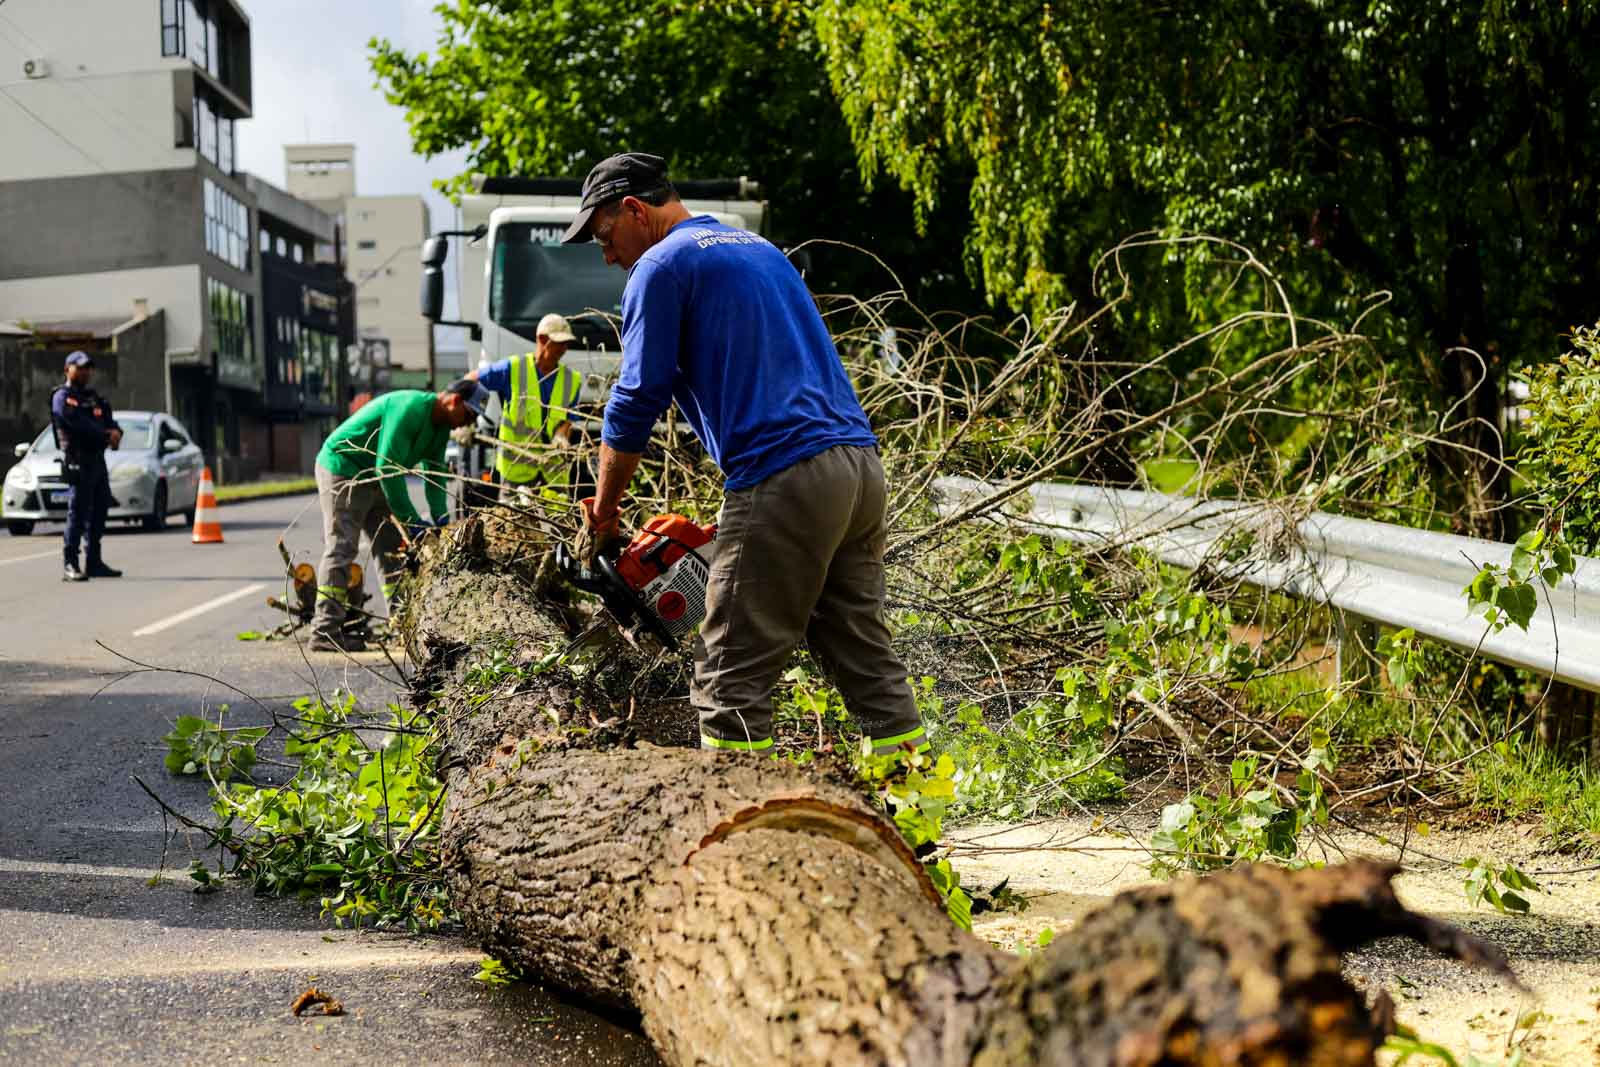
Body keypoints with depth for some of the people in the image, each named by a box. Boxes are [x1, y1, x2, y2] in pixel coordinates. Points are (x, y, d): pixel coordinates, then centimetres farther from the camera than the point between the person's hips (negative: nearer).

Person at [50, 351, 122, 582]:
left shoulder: (94, 398, 22)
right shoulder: (62, 397, -4)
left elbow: (109, 421, 14)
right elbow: (79, 423, -18)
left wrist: (116, 431, -9)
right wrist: (106, 435, -16)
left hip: (98, 458, 8)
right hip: (78, 460, -8)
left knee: (99, 511, 10)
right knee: (78, 513, -11)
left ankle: (94, 562, 17)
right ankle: (70, 565, -11)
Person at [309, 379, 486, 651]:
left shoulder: (441, 425, 4)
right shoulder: (409, 408, -26)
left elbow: (435, 473, 5)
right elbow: (388, 467, -29)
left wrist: (441, 520, -9)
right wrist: (411, 521, -26)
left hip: (373, 478, 10)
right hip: (341, 471, -10)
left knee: (393, 549, 8)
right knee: (341, 549, -13)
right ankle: (325, 631, -14)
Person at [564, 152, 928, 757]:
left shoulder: (661, 266, 1)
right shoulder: (760, 250, 26)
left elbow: (638, 400, -3)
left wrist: (603, 509, 10)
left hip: (784, 480, -8)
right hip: (860, 464, 9)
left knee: (732, 683, -3)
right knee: (864, 657, 14)